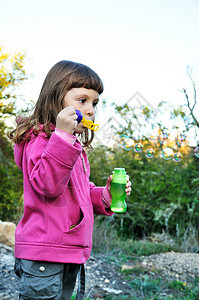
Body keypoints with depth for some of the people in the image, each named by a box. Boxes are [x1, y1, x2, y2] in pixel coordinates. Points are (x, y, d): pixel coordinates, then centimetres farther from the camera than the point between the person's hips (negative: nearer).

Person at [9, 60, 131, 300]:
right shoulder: (41, 138, -12)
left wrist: (105, 195, 4)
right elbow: (48, 186, -26)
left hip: (70, 255, 9)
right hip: (44, 255, -9)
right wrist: (62, 136, -30)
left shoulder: (75, 146, 16)